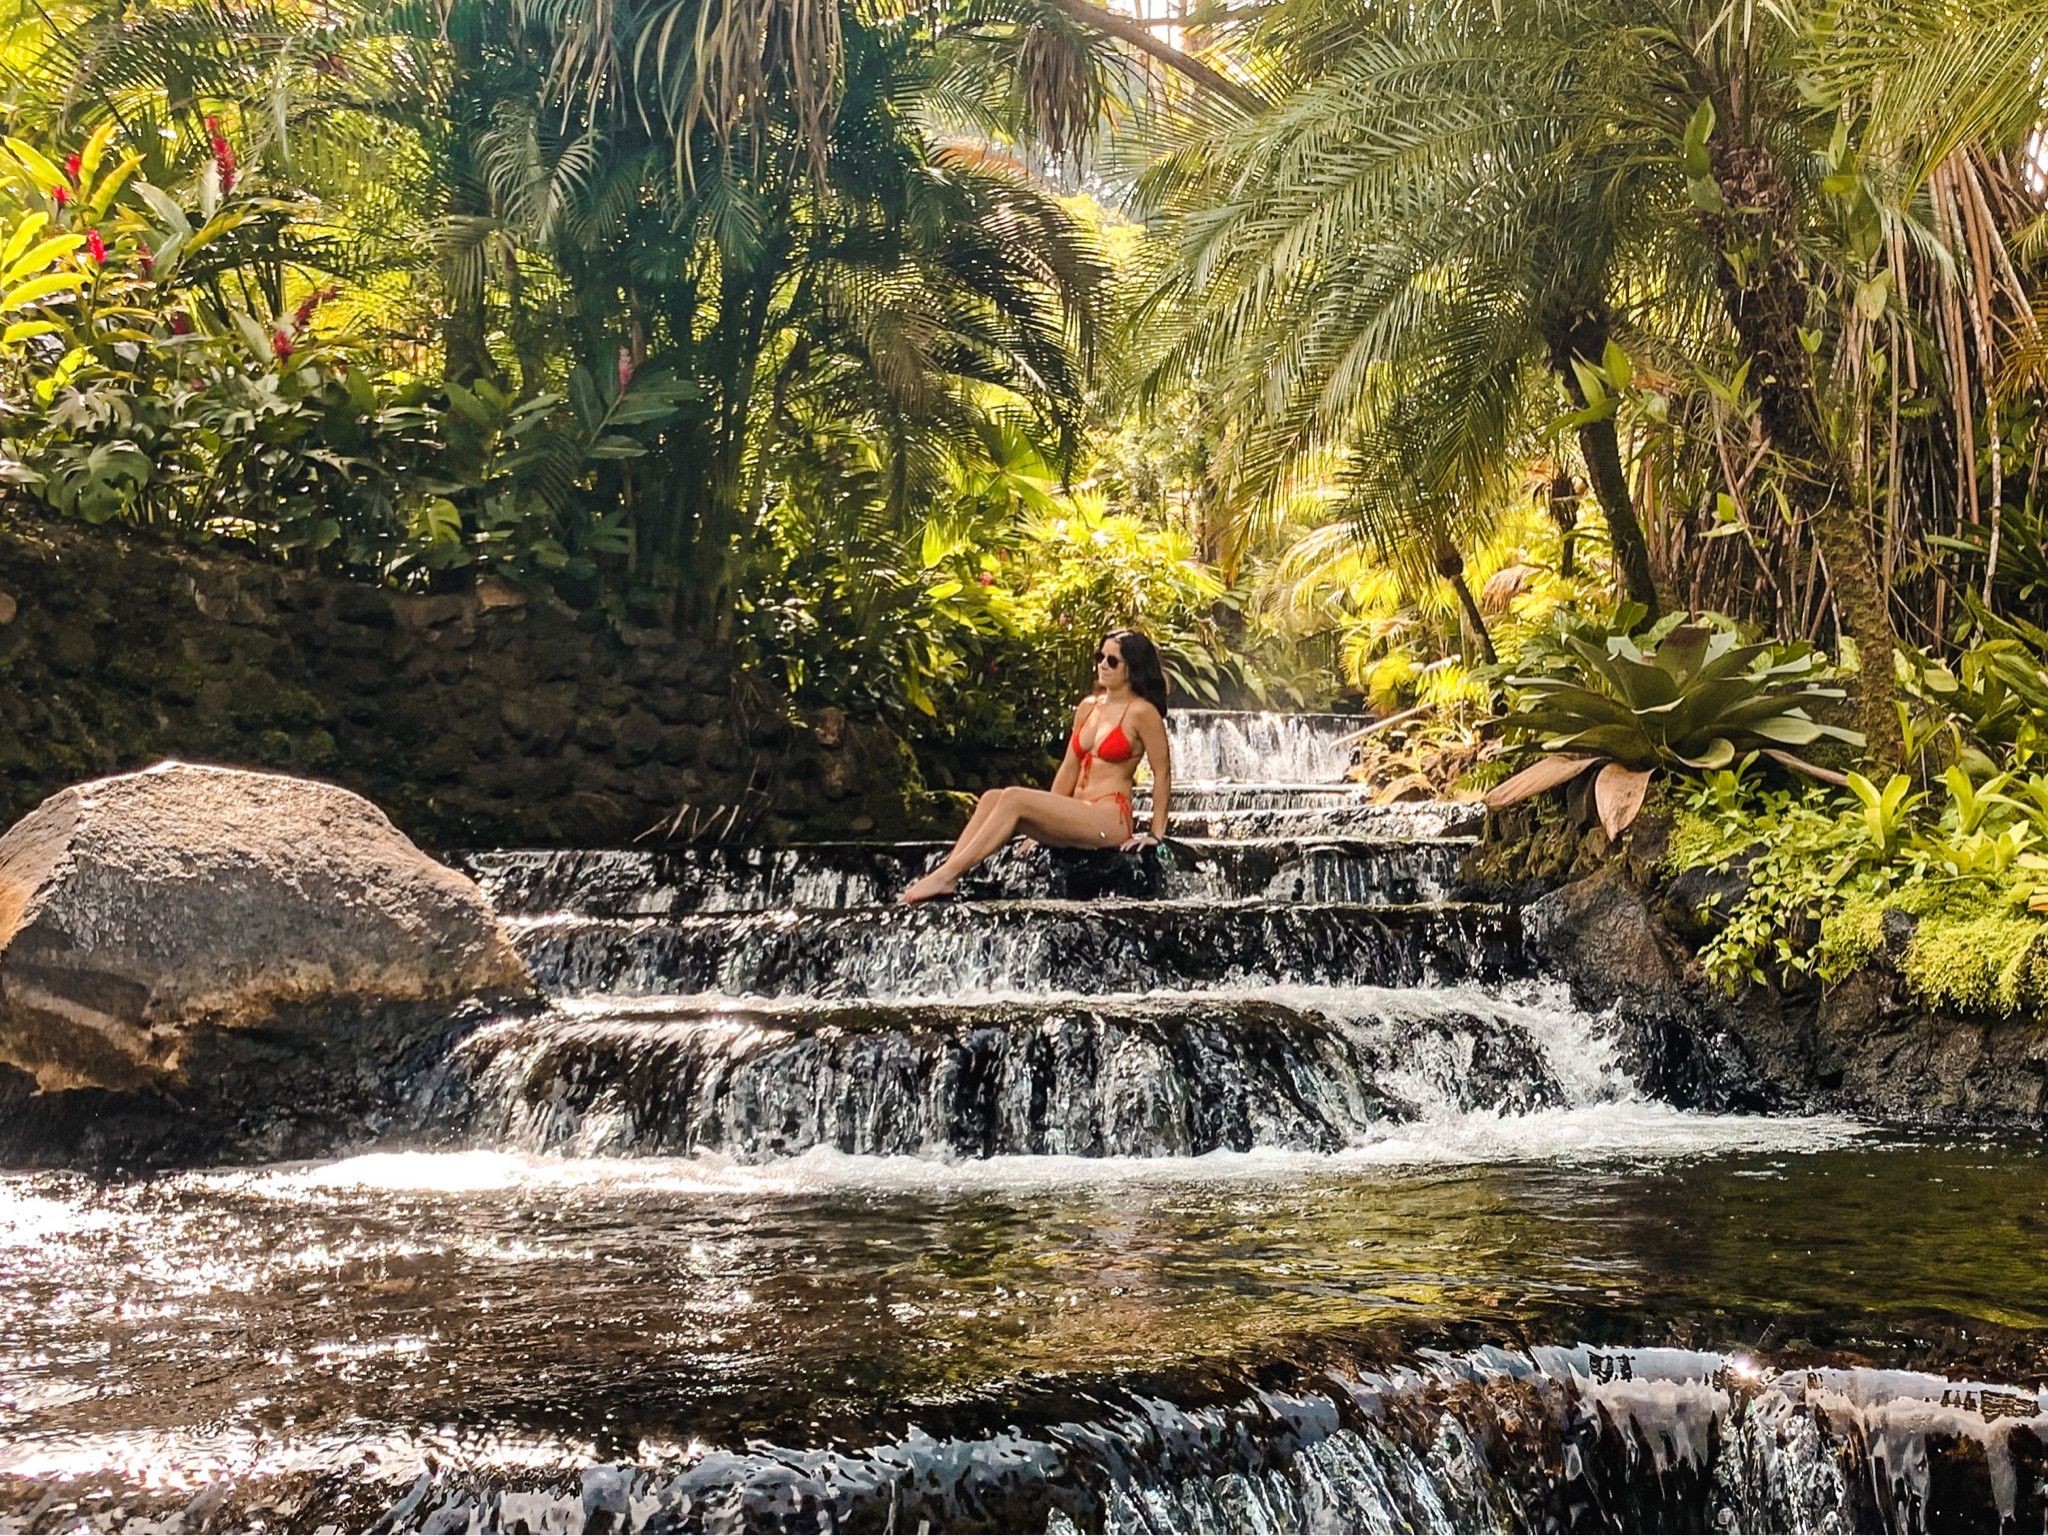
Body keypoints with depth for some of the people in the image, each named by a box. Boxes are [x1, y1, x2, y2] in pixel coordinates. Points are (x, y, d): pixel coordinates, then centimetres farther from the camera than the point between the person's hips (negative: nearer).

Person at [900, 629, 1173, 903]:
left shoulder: (1141, 712, -5)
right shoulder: (1087, 707, 17)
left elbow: (1163, 771, -4)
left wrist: (1156, 834, -6)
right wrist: (1040, 825, 10)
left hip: (1111, 821, -7)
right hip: (1076, 816, 8)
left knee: (1014, 798, -24)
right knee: (993, 798, -14)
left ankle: (946, 877, -28)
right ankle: (945, 872, -25)